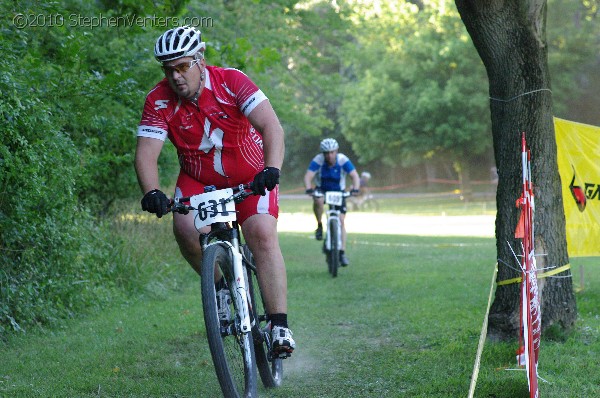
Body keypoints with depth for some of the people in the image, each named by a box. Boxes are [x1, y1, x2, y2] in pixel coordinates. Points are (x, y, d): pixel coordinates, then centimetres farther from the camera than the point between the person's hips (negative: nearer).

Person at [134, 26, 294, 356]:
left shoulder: (231, 81, -23)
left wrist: (272, 169, -50)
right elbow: (146, 152, -24)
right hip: (199, 179, 2)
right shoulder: (159, 100, -17)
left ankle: (280, 327, -19)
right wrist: (151, 192, -43)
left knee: (263, 234, -21)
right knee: (185, 227, -25)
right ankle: (219, 286, 2)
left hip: (250, 175, -2)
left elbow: (271, 126, -33)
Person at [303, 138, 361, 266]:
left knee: (341, 221, -10)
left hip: (338, 192, 0)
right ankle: (319, 226, -13)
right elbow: (308, 176, -29)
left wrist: (355, 188, -45)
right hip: (322, 189, 0)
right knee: (318, 200, -36)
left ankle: (342, 253, -5)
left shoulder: (343, 160, -21)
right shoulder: (318, 160, -21)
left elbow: (355, 176, -27)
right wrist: (309, 189, -48)